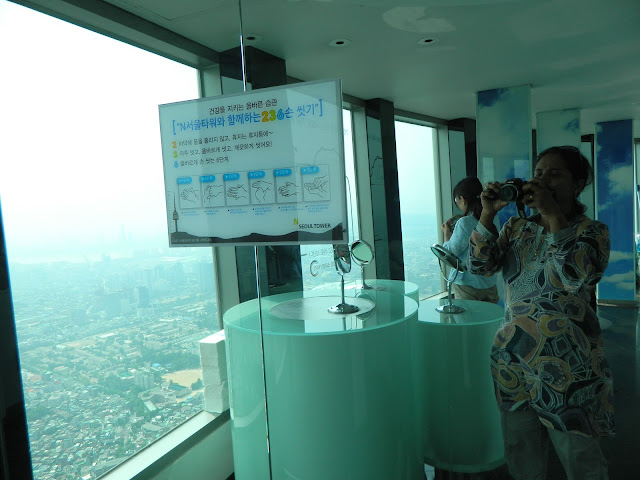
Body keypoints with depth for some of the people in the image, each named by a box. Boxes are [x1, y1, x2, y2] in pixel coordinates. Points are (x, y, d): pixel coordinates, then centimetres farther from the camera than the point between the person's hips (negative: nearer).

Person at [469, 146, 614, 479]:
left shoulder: (591, 231, -4)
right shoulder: (516, 228, 8)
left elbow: (578, 277, -23)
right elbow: (480, 265, -5)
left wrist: (554, 215, -24)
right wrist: (487, 214, -13)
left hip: (566, 364, -4)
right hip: (513, 359, 4)